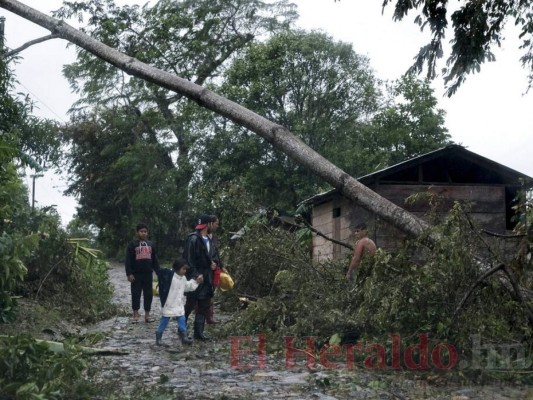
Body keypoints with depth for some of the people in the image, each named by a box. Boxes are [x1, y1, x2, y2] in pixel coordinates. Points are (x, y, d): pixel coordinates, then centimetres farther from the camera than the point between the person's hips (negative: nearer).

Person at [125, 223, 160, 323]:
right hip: (136, 274, -4)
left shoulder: (150, 244, 13)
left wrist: (158, 272, 8)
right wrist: (129, 273, -14)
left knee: (148, 294, 5)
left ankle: (147, 314, 12)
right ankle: (136, 314, 11)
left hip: (148, 274, 4)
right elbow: (128, 260, -6)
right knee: (136, 294, 2)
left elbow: (155, 259, 15)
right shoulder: (132, 244, -2)